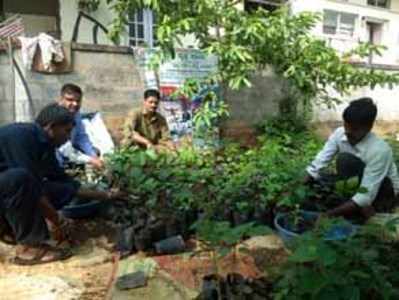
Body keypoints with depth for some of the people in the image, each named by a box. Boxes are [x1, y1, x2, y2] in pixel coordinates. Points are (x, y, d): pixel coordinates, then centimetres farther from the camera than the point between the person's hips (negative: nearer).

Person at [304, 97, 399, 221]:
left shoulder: (379, 150, -34)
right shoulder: (339, 134, -18)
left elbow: (366, 195, -37)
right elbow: (317, 165, -20)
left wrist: (329, 214, -42)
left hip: (386, 191, -6)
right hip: (358, 185, 6)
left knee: (346, 159, -30)